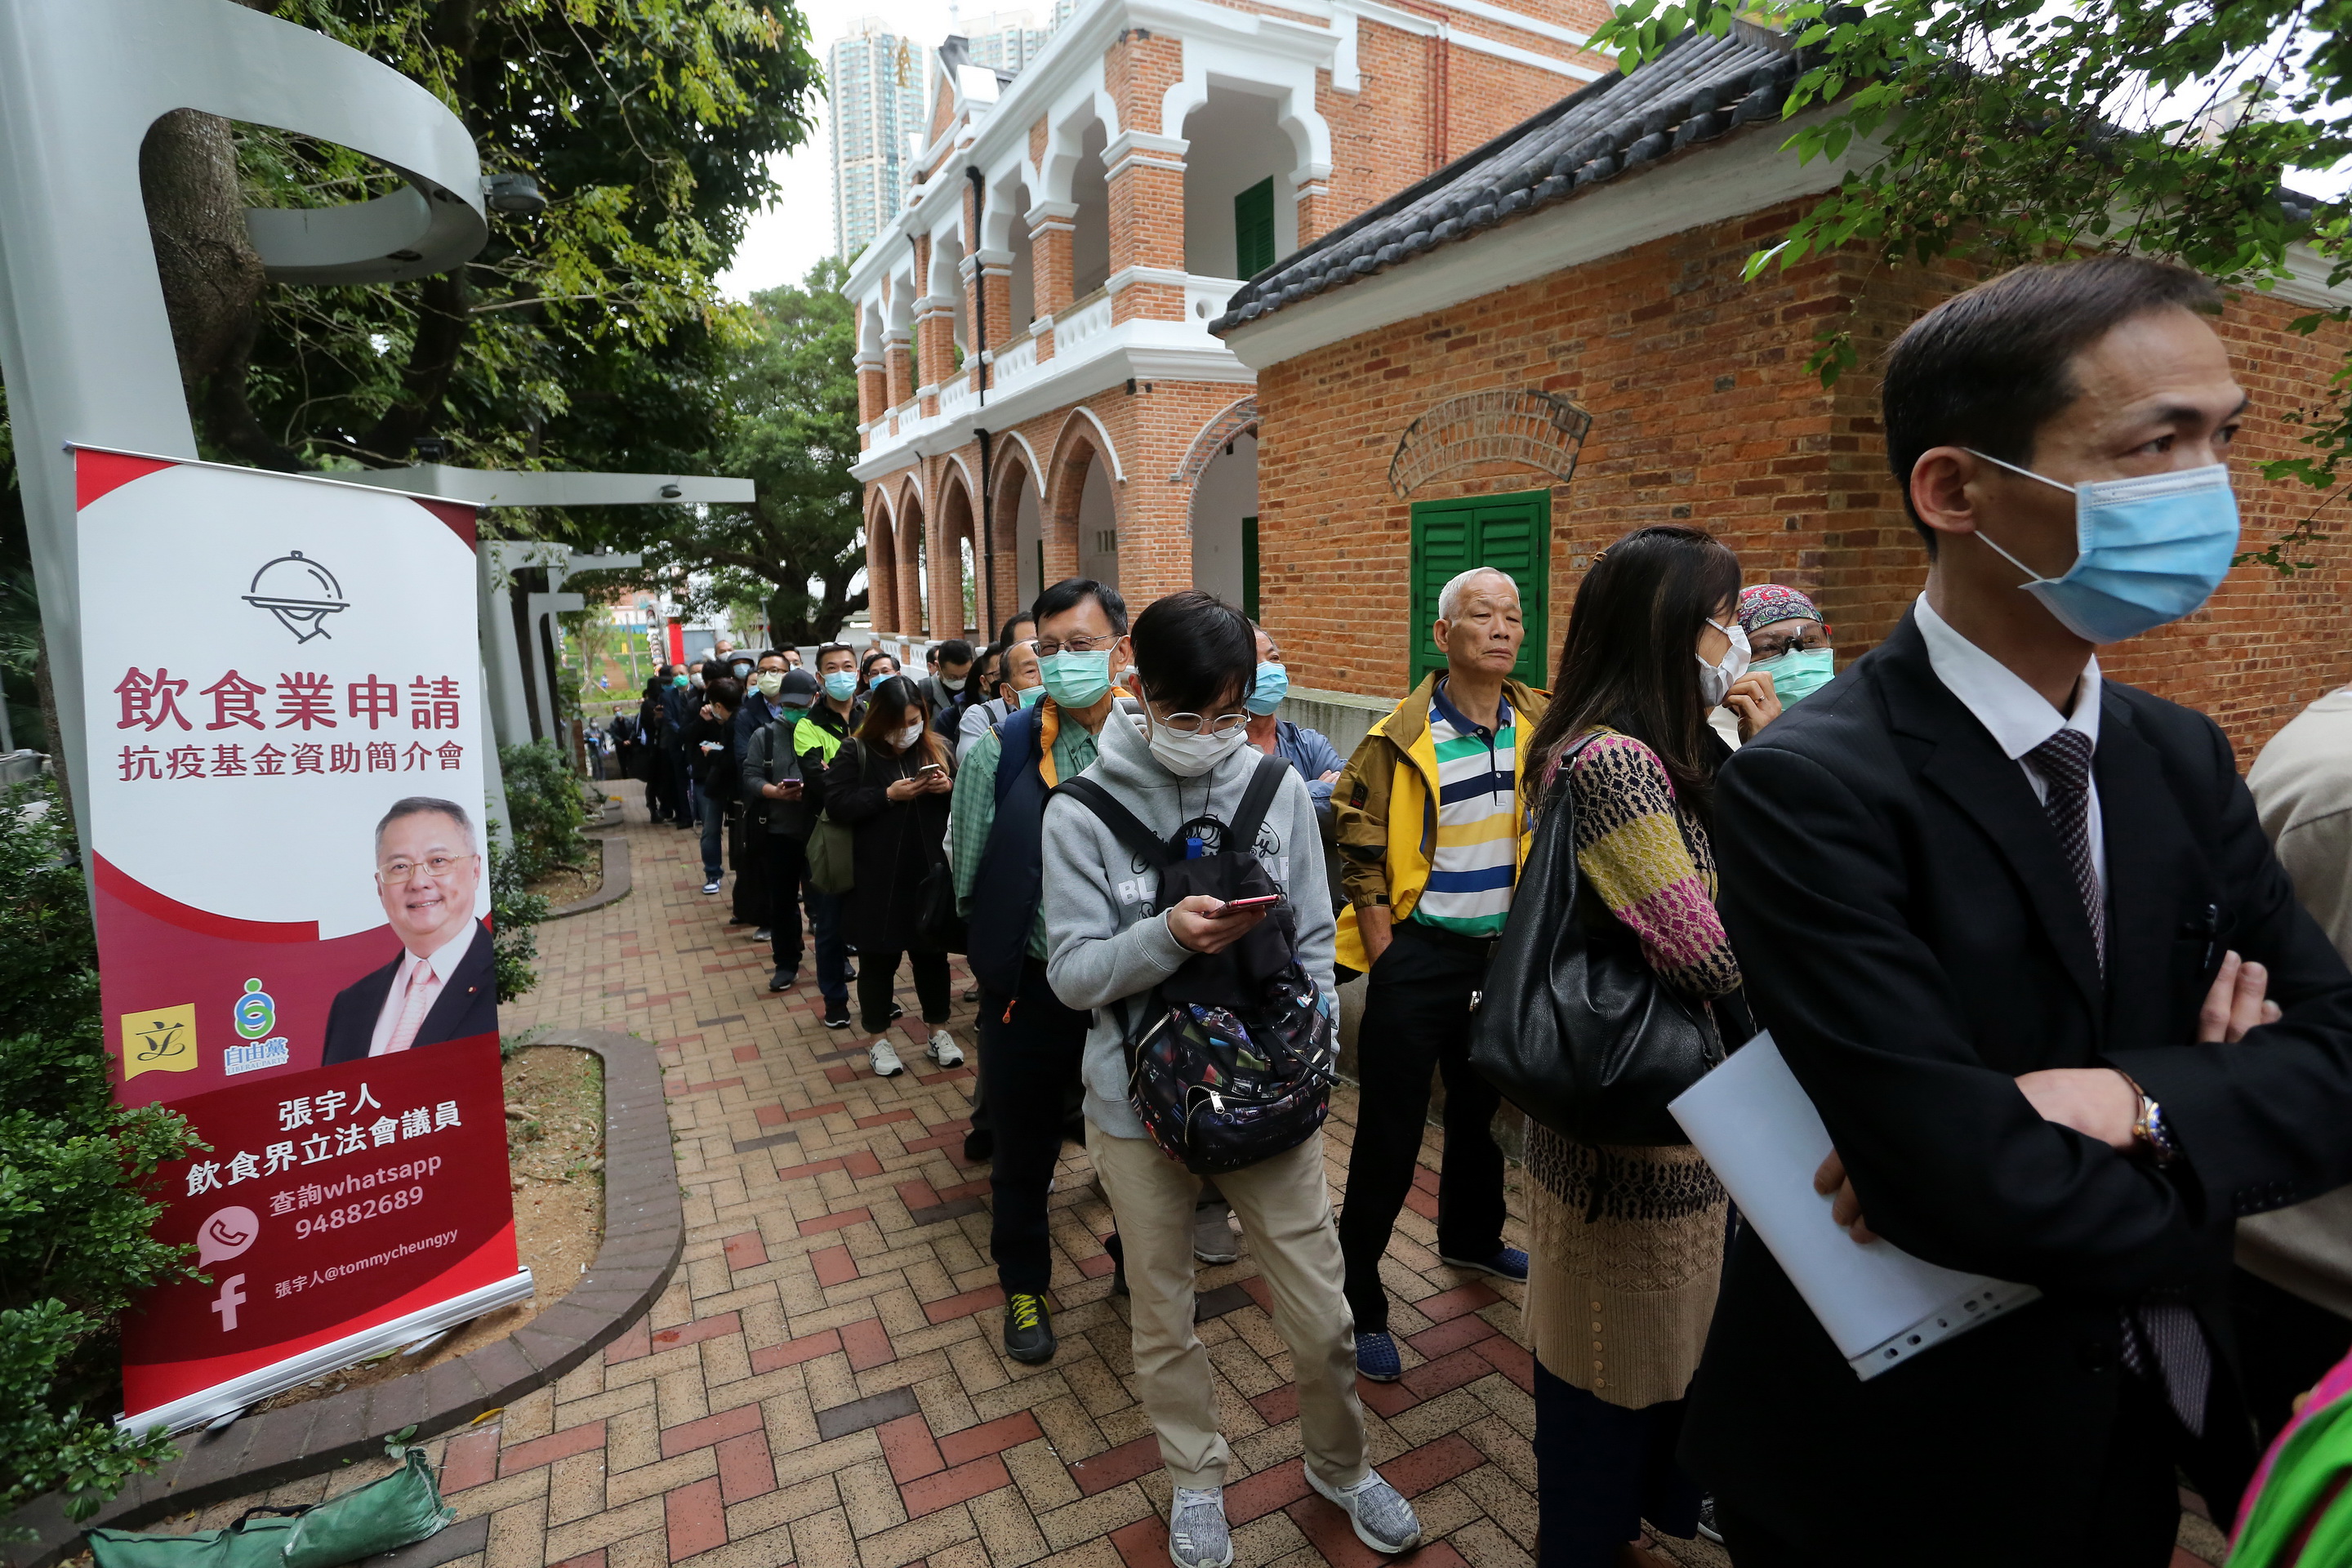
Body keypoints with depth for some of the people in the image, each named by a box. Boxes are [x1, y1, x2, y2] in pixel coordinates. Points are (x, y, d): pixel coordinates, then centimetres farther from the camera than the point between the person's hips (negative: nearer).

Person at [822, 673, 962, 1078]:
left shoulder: (937, 749, 6)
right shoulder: (856, 752, -3)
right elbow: (837, 803, -13)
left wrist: (949, 787, -12)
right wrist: (889, 794, -20)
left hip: (930, 872, 3)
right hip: (878, 877, -2)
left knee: (932, 952, 14)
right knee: (878, 958, 9)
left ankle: (939, 1031, 29)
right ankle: (878, 1039, 23)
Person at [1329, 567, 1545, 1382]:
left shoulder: (1541, 727, -1)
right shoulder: (1402, 739, -14)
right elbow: (1363, 860, -11)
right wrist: (1387, 960, -12)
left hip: (1504, 952, 6)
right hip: (1420, 954, -5)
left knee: (1483, 1104, 24)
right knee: (1390, 1134, 2)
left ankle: (1470, 1237, 50)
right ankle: (1358, 1300, 19)